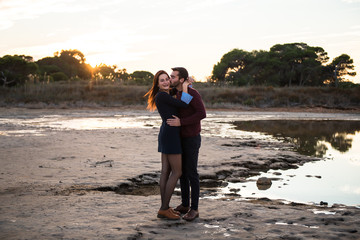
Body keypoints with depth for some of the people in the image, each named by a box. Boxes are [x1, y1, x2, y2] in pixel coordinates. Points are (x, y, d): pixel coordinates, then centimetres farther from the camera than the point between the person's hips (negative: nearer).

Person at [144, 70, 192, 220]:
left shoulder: (165, 95, 15)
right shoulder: (162, 95, -14)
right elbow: (184, 105, -14)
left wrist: (186, 84, 16)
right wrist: (185, 87, -2)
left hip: (166, 134, 10)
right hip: (170, 135, -10)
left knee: (166, 171, 8)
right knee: (177, 172, -6)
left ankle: (164, 208, 11)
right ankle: (164, 209, -3)